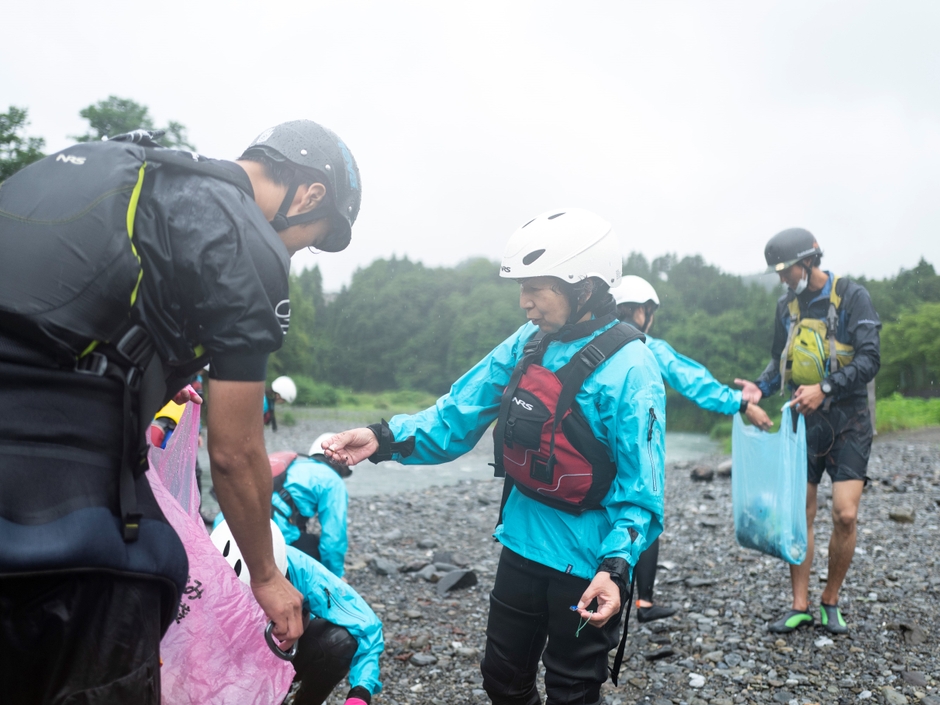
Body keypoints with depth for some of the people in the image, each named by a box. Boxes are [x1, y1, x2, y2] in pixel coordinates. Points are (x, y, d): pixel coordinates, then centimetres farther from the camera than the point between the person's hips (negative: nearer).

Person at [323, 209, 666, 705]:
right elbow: (461, 412, -1)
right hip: (522, 543, 6)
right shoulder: (527, 344, -2)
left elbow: (639, 488, -20)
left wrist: (616, 567, -30)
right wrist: (386, 439, -11)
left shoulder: (628, 370, -21)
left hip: (585, 563, -6)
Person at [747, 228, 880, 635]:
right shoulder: (787, 306, 9)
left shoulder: (851, 297, -6)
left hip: (847, 422, -4)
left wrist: (825, 389, -24)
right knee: (799, 513, 2)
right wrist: (760, 389, -2)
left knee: (845, 514, -9)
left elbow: (869, 359, -13)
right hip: (804, 421, 4)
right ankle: (800, 606, 13)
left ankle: (830, 604, 11)